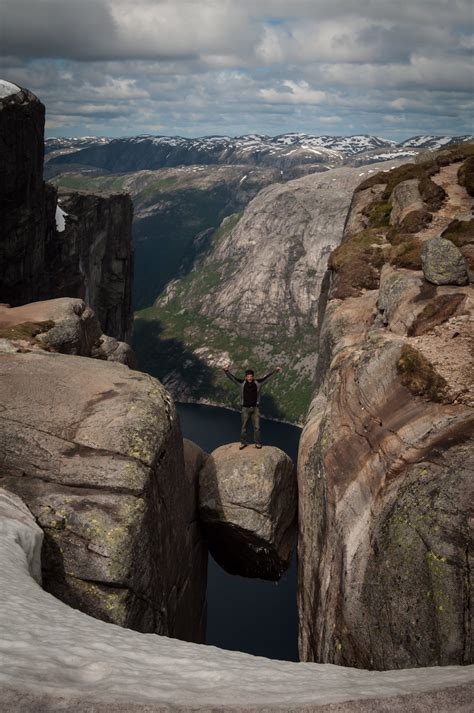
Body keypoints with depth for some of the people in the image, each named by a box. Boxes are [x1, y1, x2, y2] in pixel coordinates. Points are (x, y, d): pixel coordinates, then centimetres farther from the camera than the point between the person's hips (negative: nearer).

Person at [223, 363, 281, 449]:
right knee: (244, 426, 7)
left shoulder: (258, 383, -2)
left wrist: (275, 370, -8)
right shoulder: (242, 383, -5)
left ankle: (258, 443, 14)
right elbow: (232, 377, -13)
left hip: (255, 408, 1)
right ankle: (243, 442, 18)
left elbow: (267, 377, -1)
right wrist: (226, 371, -30)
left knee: (257, 426, 4)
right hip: (245, 408, -1)